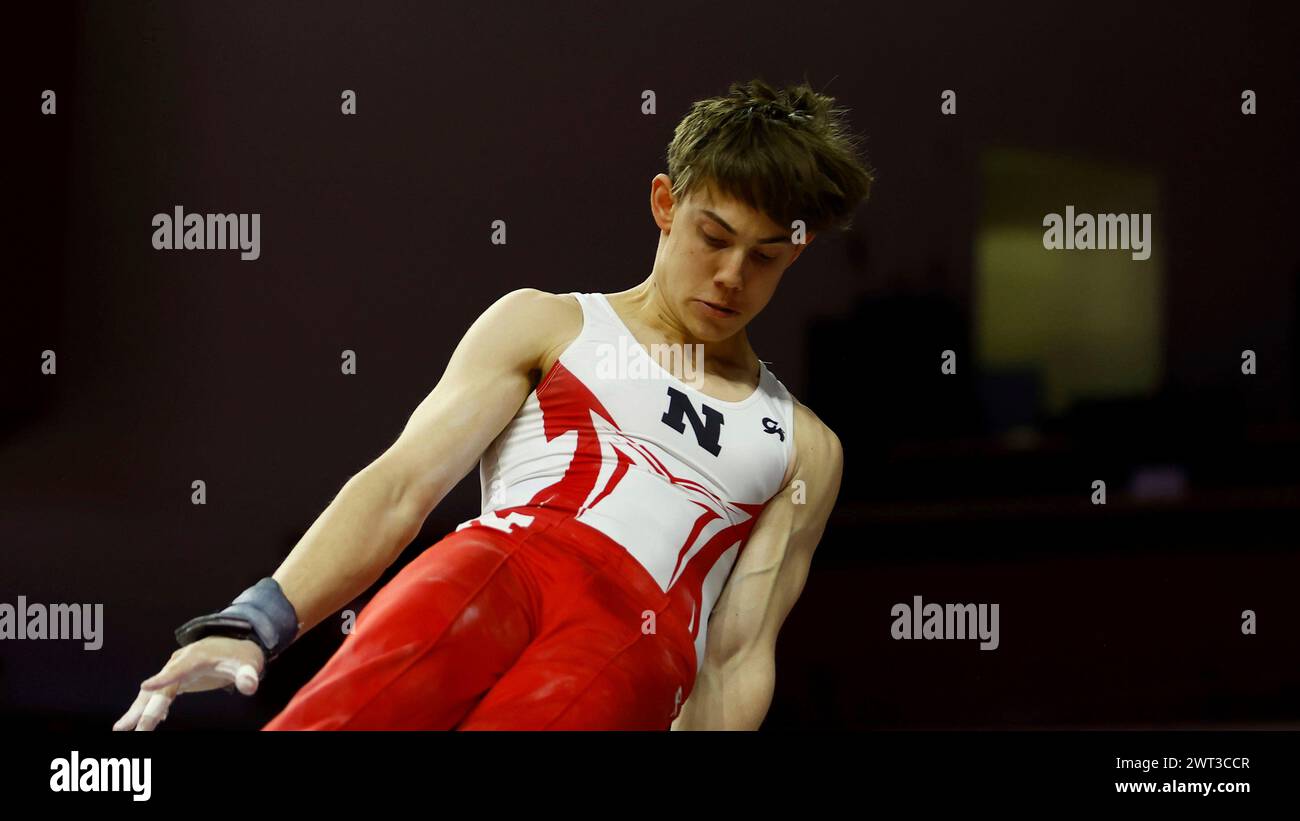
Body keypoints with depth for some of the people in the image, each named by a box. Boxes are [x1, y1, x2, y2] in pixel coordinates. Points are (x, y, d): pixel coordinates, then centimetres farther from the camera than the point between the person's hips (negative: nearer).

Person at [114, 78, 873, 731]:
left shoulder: (803, 451, 29)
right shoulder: (545, 325, 25)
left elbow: (738, 659, 19)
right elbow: (401, 486, 10)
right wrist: (254, 623, -7)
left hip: (639, 642, 0)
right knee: (340, 716, -37)